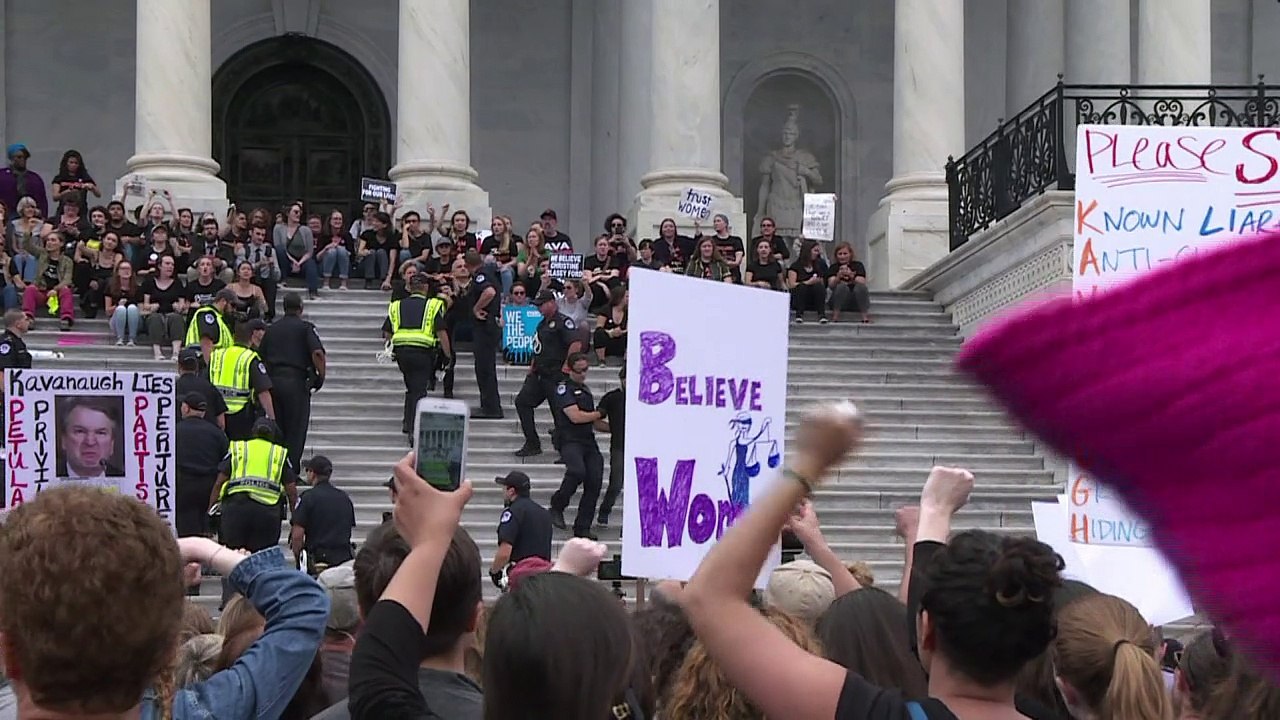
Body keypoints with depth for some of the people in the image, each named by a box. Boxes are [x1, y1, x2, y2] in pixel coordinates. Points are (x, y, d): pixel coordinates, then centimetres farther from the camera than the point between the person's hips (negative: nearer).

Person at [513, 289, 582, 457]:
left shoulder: (563, 322, -12)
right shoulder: (543, 324, 17)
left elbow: (576, 344, -24)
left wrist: (566, 366, -22)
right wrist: (532, 367, 19)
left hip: (556, 376, -10)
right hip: (539, 374, 10)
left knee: (559, 412, -4)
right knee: (522, 402, 5)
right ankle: (532, 444, 8)